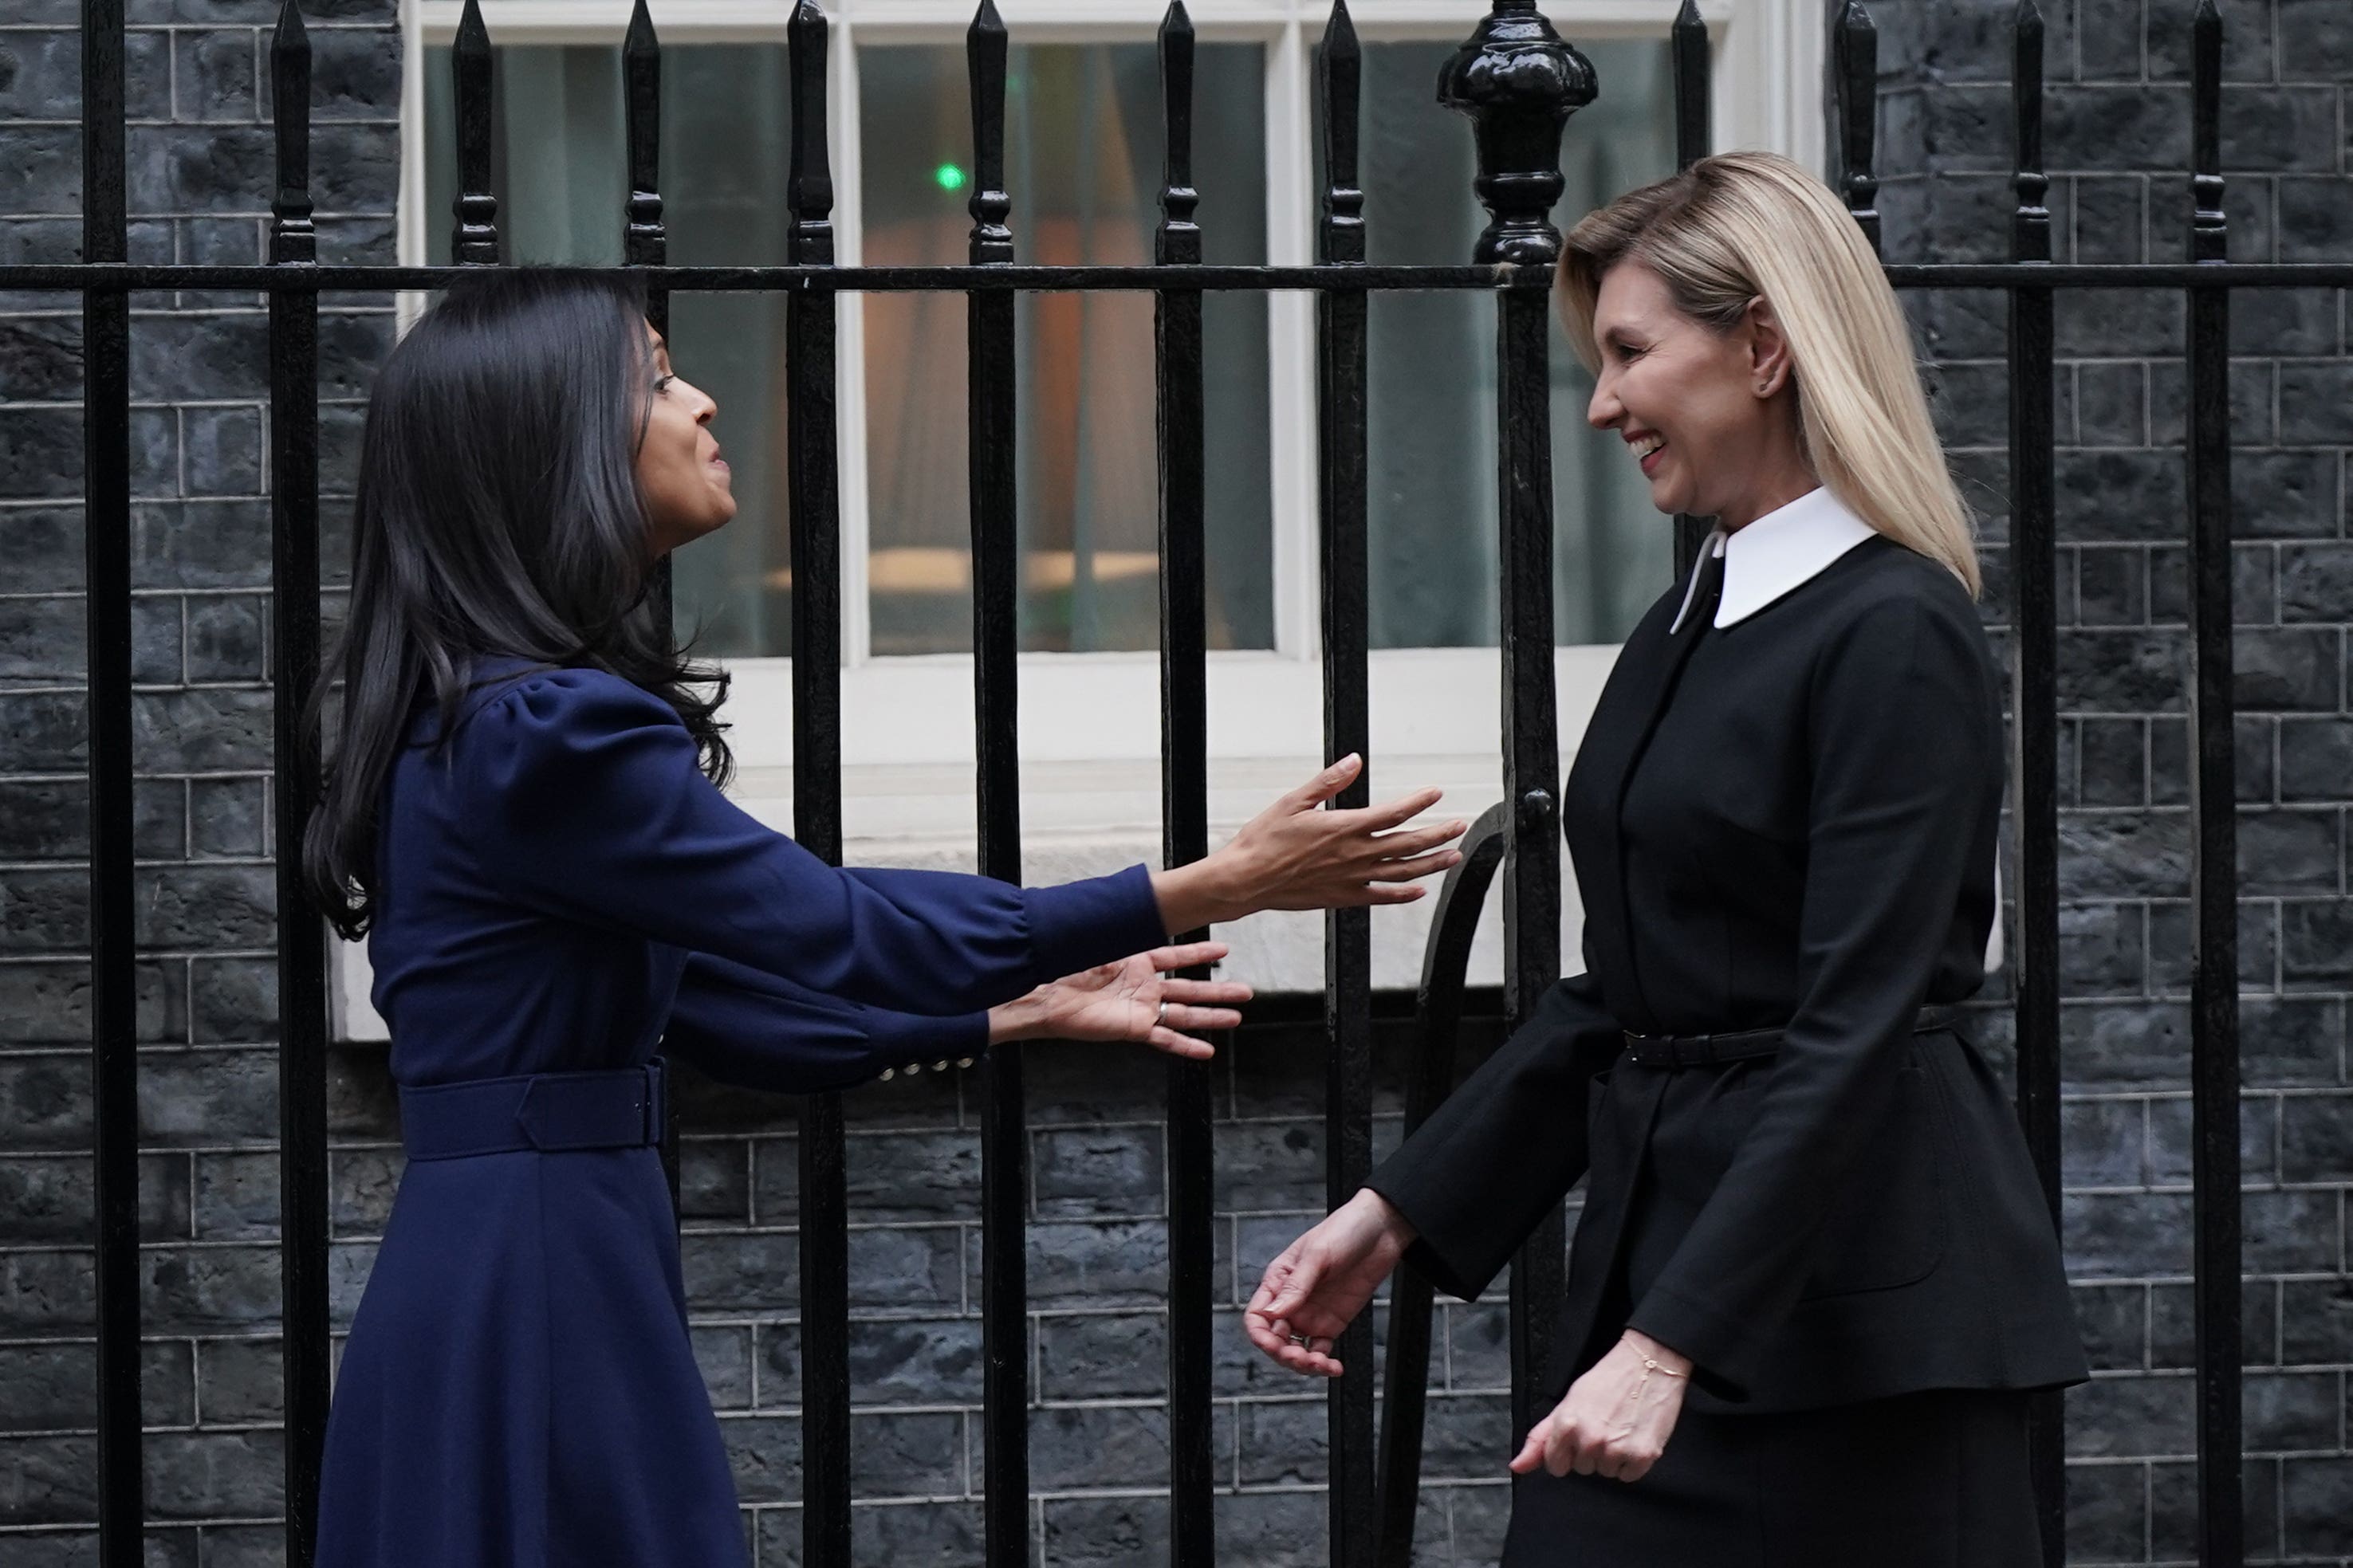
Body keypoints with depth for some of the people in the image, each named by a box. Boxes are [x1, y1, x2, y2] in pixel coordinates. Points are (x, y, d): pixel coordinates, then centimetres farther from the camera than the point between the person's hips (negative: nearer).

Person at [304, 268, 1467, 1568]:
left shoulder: (499, 718, 14)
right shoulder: (545, 734, -17)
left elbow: (714, 1000, 19)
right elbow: (837, 928, -17)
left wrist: (1026, 1011, 20)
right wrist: (1226, 886, -14)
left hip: (504, 1279, 10)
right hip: (541, 1290, -10)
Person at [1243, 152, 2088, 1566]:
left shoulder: (1896, 639, -13)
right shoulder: (1687, 630, 14)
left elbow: (1854, 1032, -20)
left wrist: (1667, 1344, -26)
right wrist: (1393, 1218, 13)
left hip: (1857, 1296, -8)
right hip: (1662, 1228, 8)